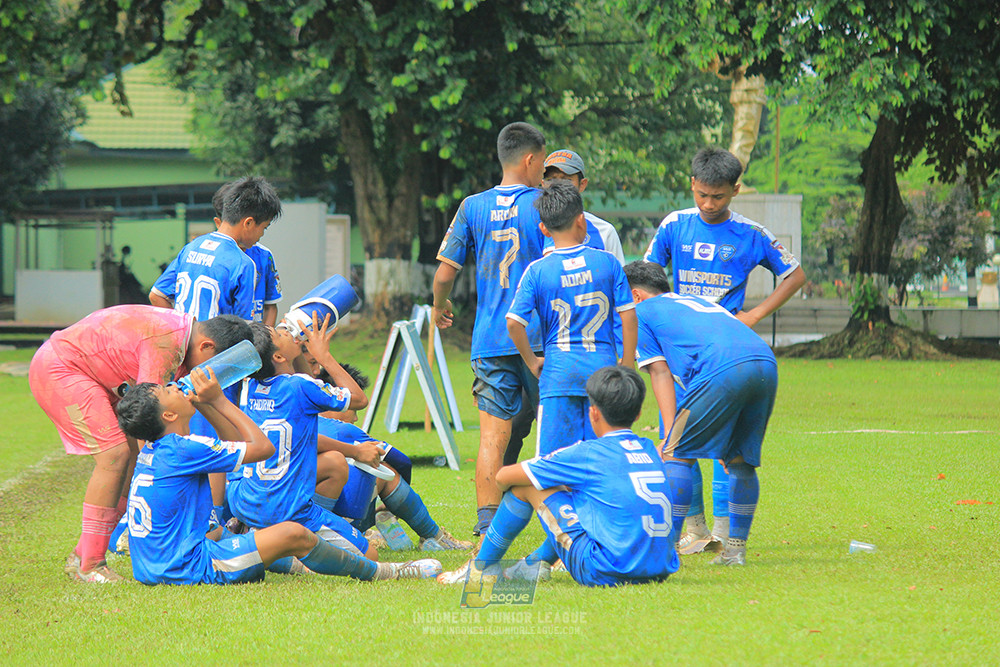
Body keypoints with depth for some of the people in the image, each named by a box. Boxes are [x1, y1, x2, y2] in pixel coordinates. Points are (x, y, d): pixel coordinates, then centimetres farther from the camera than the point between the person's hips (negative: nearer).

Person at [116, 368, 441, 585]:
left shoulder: (154, 451, 10)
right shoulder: (183, 450, -18)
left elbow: (236, 440, 20)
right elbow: (262, 447, -8)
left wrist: (202, 404, 7)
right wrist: (218, 400, -3)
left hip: (153, 569, 10)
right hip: (188, 570, -10)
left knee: (227, 532, 37)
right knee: (292, 534, -12)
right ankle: (378, 573, 4)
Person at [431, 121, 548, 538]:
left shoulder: (472, 207, 5)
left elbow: (445, 273, 4)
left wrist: (439, 306, 24)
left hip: (490, 341, 2)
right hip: (539, 337, -2)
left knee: (492, 436, -1)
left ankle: (486, 524, -9)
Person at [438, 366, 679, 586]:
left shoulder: (589, 454, -5)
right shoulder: (650, 451, 11)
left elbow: (504, 477, 5)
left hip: (605, 574, -7)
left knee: (526, 486, 8)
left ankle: (481, 568, 24)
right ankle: (536, 563, 41)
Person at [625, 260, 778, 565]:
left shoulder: (641, 312, 21)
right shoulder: (696, 300, 40)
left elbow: (660, 373, 12)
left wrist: (671, 435, 8)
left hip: (722, 371, -7)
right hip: (766, 363, 7)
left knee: (676, 455, 2)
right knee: (742, 461, 19)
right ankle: (736, 548, 20)